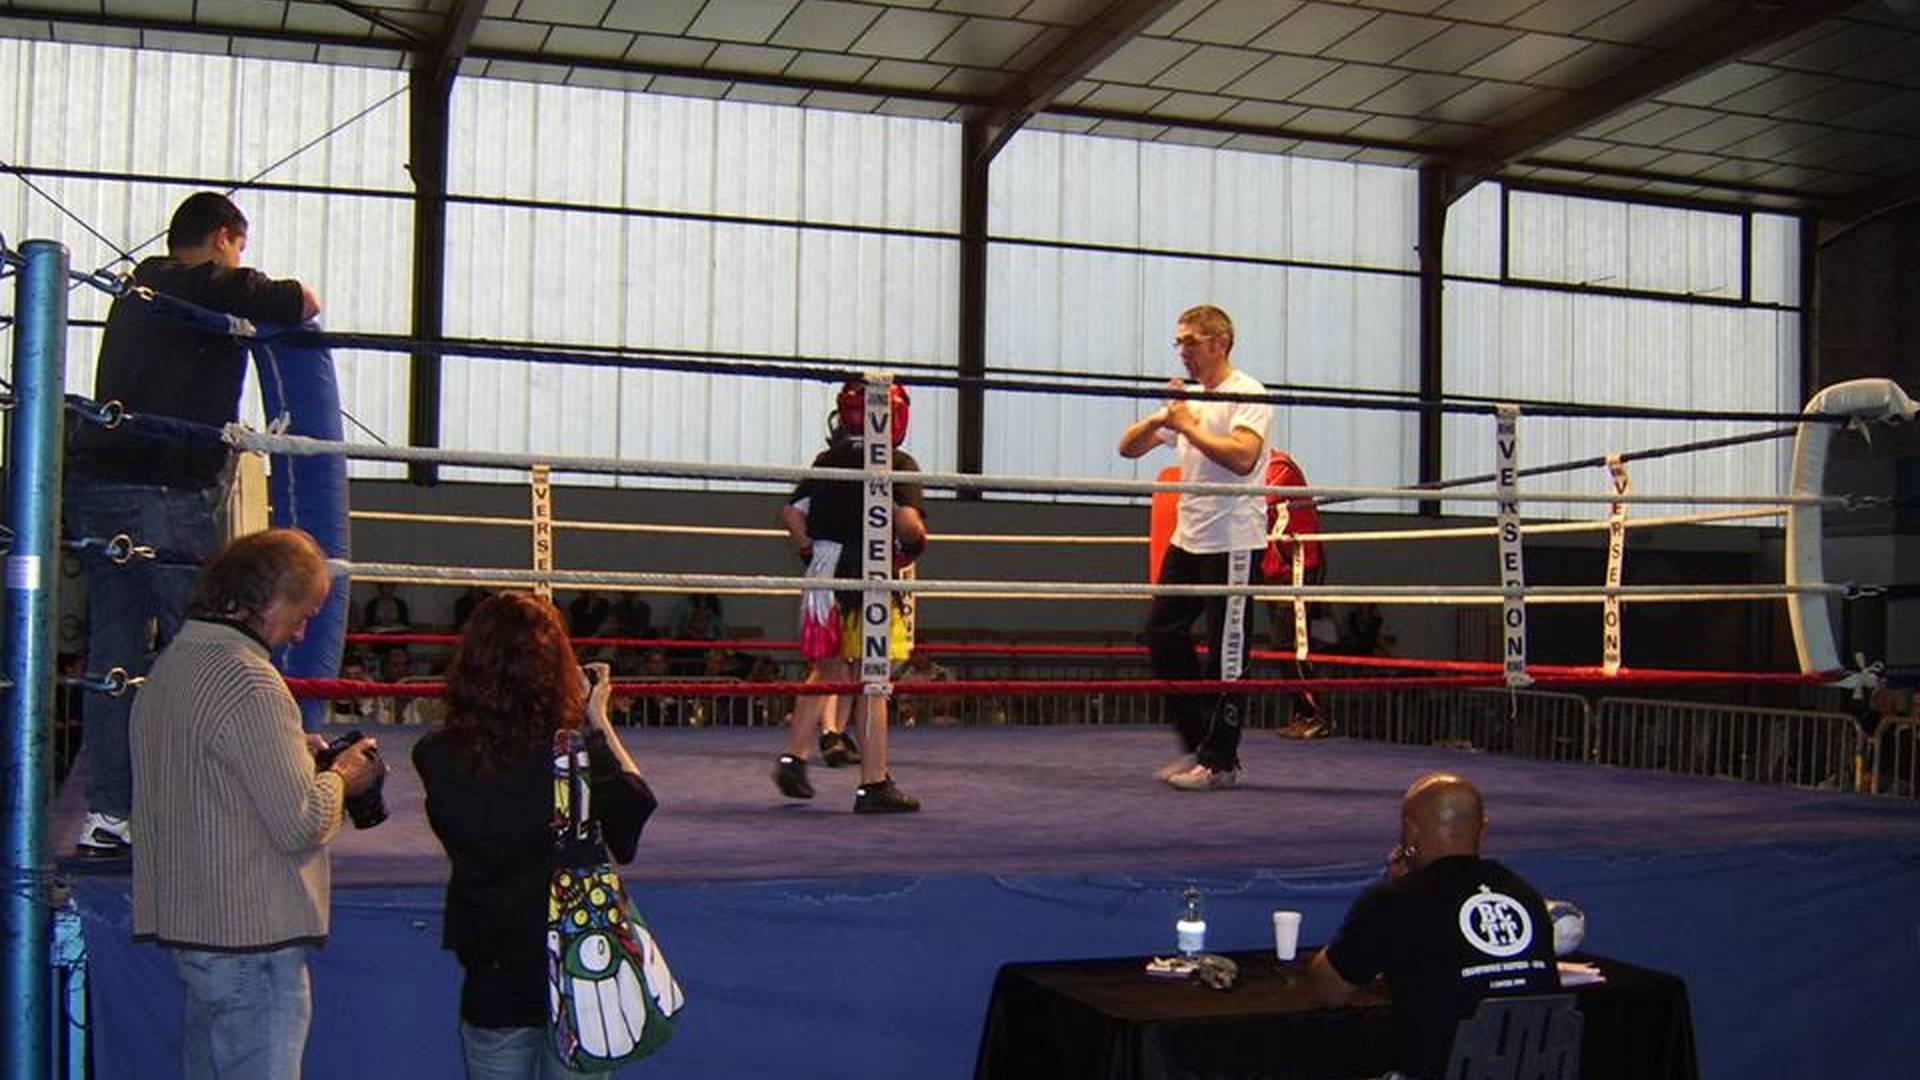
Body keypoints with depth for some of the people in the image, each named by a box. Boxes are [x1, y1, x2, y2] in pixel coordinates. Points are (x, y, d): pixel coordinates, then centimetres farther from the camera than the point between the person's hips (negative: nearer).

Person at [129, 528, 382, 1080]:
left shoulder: (172, 663, 11)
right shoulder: (249, 683, -19)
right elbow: (300, 825, -21)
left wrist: (304, 757, 9)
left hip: (187, 922, 10)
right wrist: (340, 777, -2)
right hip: (251, 936, -10)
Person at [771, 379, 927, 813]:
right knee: (872, 683, 0)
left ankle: (793, 757, 14)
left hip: (826, 573, 5)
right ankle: (874, 785, 3)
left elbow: (791, 512, 8)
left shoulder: (827, 461, 10)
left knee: (827, 672, 20)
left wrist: (808, 552, 17)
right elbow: (907, 521, -18)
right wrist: (915, 542, 2)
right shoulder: (898, 465, -6)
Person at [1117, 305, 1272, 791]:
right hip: (1187, 539, 9)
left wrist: (1190, 426, -18)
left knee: (1227, 653, -4)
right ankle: (1197, 742, 20)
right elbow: (1128, 447, 14)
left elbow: (1243, 457, -25)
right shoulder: (1186, 399, 17)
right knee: (1163, 636, 9)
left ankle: (1220, 761, 3)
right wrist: (1158, 420, -5)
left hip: (1232, 542, -9)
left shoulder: (1247, 394, -8)